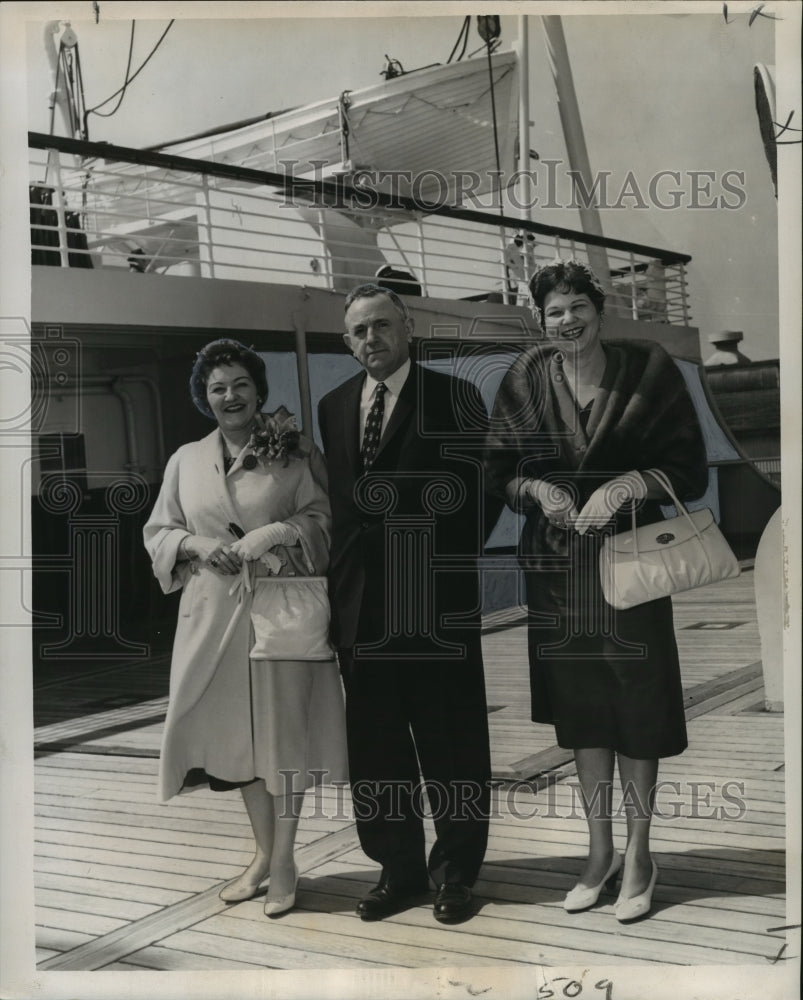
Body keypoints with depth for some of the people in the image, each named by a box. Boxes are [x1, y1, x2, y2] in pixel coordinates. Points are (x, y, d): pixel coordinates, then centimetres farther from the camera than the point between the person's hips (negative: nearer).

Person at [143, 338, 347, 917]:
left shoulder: (295, 452, 1)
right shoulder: (186, 460, 11)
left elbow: (325, 516, 0)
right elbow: (159, 531, 13)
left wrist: (279, 531, -17)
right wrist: (198, 546, -6)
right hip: (215, 613, 3)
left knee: (284, 727, -1)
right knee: (237, 732, 10)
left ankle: (283, 859, 14)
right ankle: (263, 853, 26)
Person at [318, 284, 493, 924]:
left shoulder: (454, 397, -1)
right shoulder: (333, 406, 13)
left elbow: (469, 492, -8)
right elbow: (333, 498, 14)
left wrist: (389, 495, -13)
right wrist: (332, 590, 7)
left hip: (437, 605, -4)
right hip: (360, 602, 5)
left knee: (451, 743, 5)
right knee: (375, 744, 11)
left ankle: (457, 871, 22)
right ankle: (398, 870, 26)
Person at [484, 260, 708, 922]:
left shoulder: (648, 370, -5)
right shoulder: (525, 381, 1)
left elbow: (690, 470, -4)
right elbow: (499, 470, 7)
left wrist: (629, 483, -20)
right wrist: (537, 488, -13)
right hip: (556, 565, 2)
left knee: (637, 706, 4)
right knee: (580, 709, 11)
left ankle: (638, 855, 21)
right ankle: (600, 851, 27)